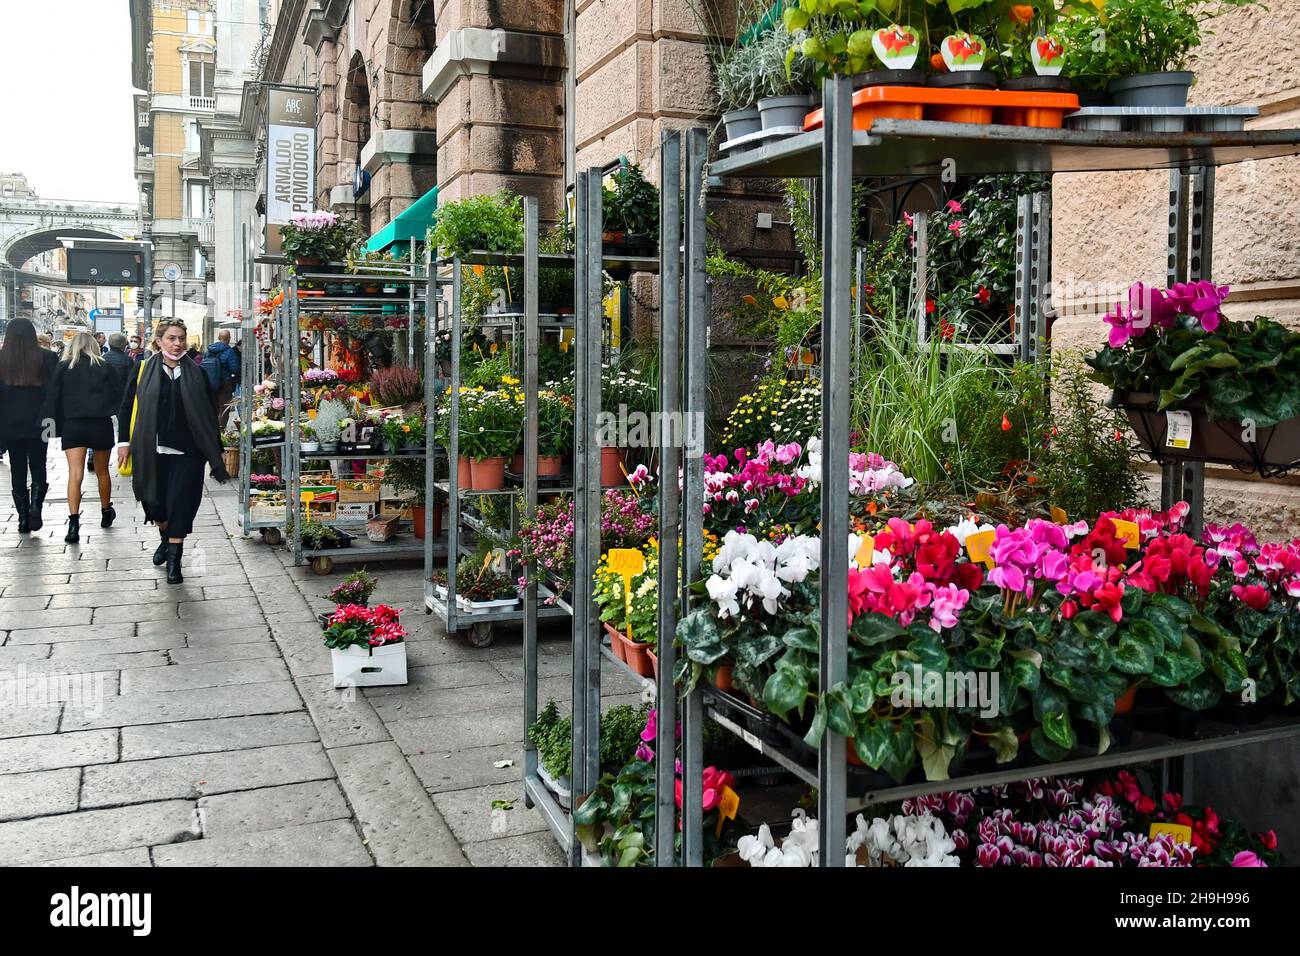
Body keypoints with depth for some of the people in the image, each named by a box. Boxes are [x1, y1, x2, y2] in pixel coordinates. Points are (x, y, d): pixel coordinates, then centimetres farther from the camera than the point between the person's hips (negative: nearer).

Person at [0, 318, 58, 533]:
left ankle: (23, 518, 10)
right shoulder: (47, 358, -7)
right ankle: (35, 506, -10)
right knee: (38, 467, 12)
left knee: (18, 471, 10)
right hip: (38, 424, -1)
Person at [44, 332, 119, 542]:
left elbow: (53, 397, 0)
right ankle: (106, 513, 33)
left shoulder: (63, 367, 3)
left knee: (75, 474, -6)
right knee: (102, 472, 17)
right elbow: (117, 396, 3)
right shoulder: (105, 367, 3)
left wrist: (55, 425, 4)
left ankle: (74, 522, -18)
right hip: (101, 424, 1)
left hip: (72, 424, -1)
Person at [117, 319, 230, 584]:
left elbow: (209, 414, 7)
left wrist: (214, 450, 5)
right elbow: (127, 408, 6)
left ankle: (174, 558, 6)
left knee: (179, 503, -4)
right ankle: (165, 537, 38)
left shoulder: (196, 374, 4)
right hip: (151, 451, 1)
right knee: (154, 500, 8)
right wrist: (124, 442, 0)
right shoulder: (143, 370, 3)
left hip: (186, 452, -1)